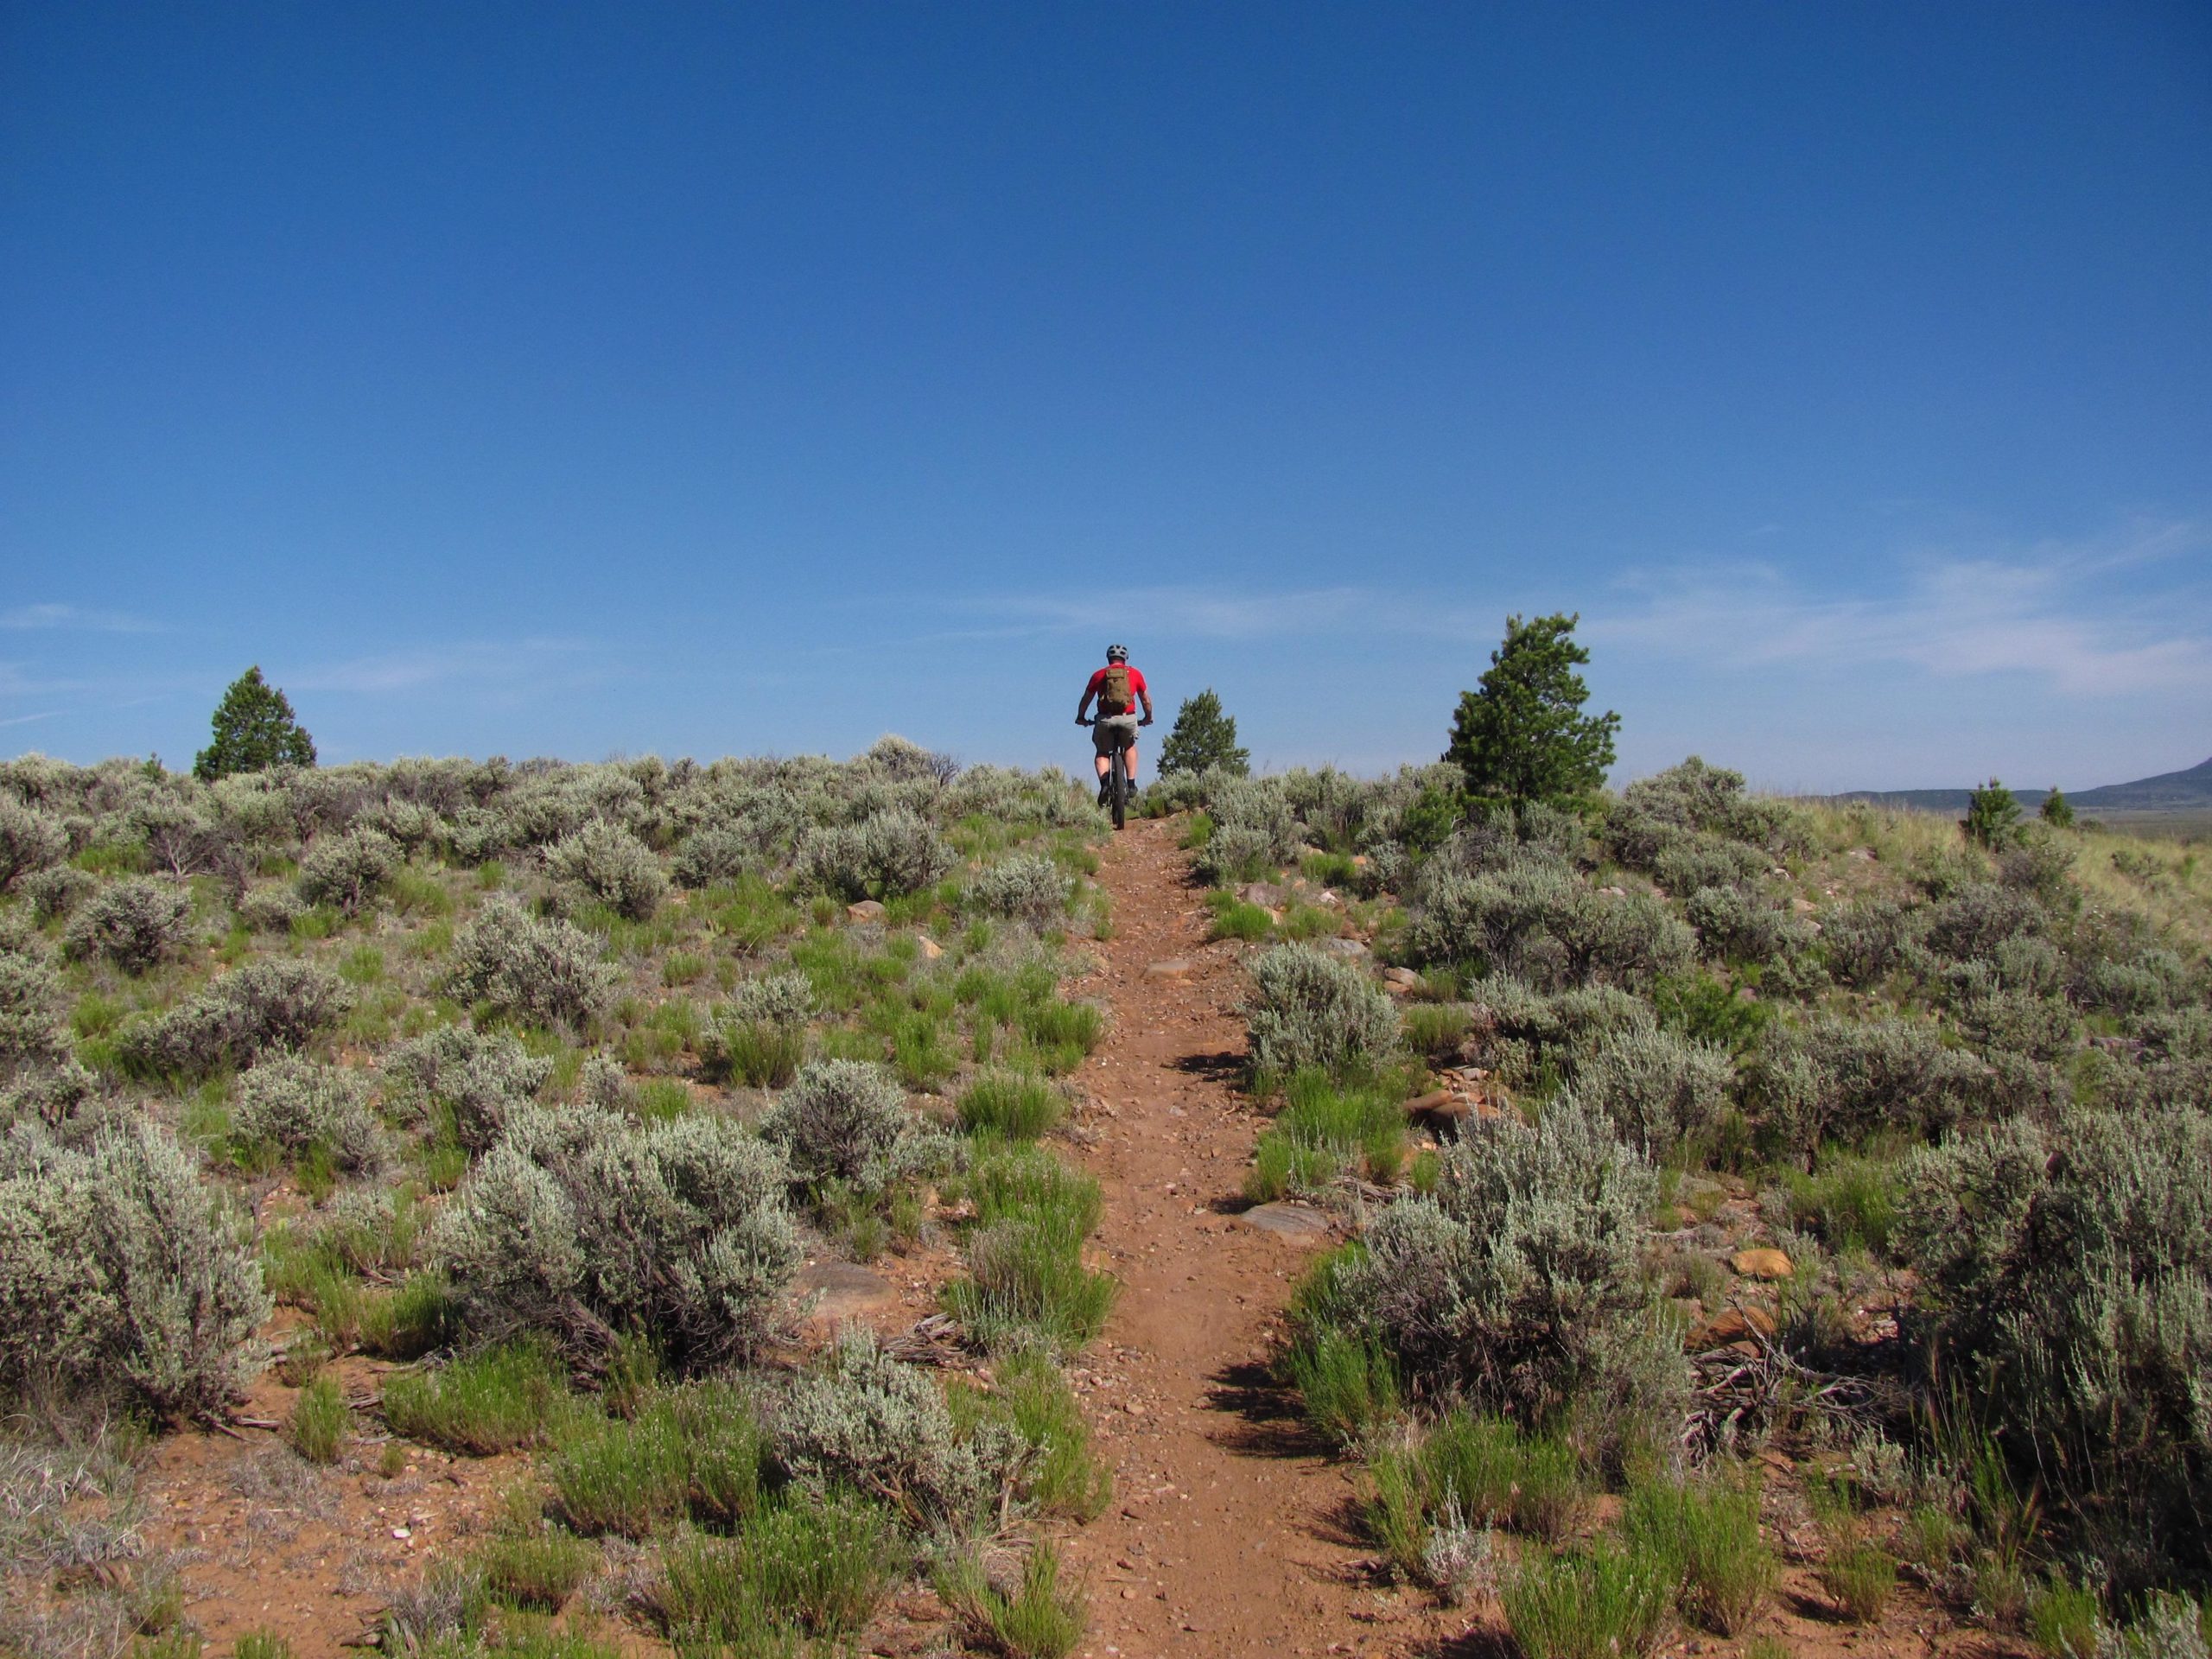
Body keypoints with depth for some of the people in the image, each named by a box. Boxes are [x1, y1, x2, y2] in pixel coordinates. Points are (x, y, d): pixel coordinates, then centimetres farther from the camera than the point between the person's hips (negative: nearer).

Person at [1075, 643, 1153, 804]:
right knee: (1130, 747, 29)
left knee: (1102, 753, 20)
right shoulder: (1134, 674, 14)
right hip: (1128, 718, 0)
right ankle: (1131, 783, 17)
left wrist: (1080, 718, 33)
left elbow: (1086, 699, 18)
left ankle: (1104, 784, -3)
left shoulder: (1099, 675, 13)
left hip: (1105, 719, 0)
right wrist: (1148, 718, 36)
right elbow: (1146, 699, 20)